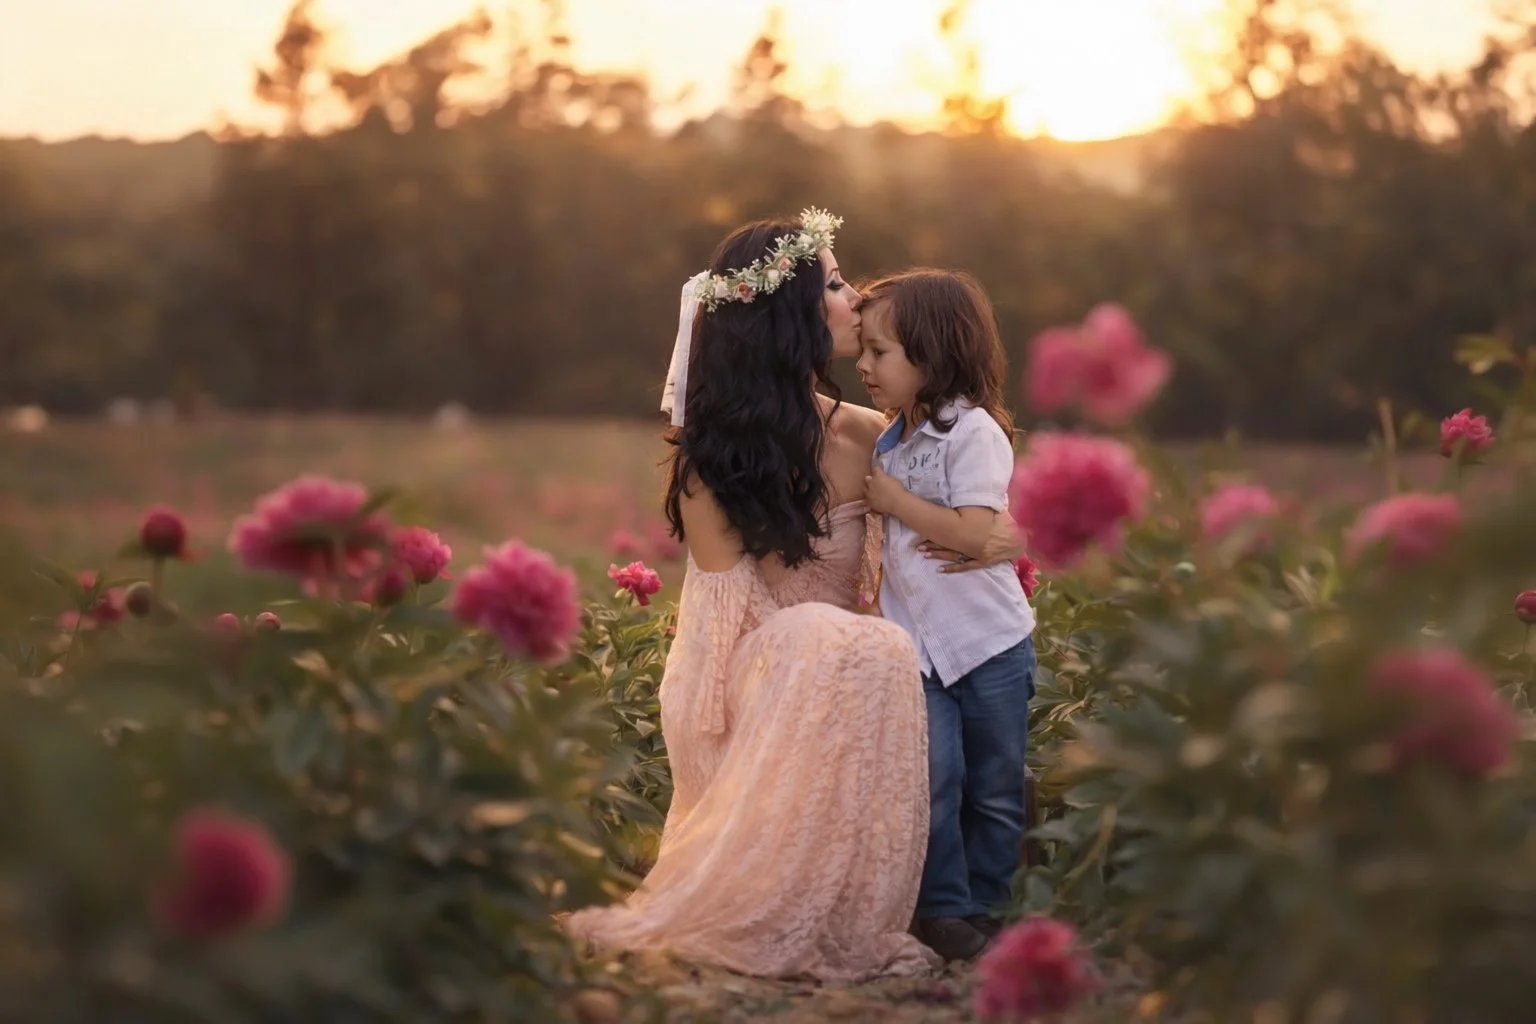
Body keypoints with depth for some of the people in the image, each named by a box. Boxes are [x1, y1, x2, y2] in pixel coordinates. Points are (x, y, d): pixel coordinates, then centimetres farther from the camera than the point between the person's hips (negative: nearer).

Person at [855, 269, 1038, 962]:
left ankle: (983, 907, 20)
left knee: (994, 790, 7)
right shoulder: (891, 439, 9)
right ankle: (941, 909, 3)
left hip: (989, 643, -5)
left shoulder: (973, 431, -13)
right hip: (916, 644, 5)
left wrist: (893, 499, -15)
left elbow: (974, 534, -24)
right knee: (931, 780, -6)